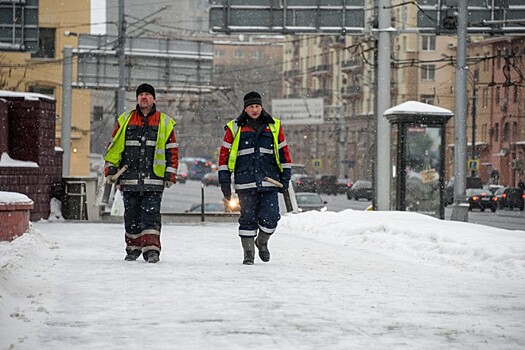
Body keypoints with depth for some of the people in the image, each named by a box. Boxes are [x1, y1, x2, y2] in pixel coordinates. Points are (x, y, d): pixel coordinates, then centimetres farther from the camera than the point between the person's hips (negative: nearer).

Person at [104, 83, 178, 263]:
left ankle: (152, 249, -11)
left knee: (151, 214, -10)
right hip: (129, 178, 2)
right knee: (131, 215, 7)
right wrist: (110, 167, 4)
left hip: (154, 179, -2)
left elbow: (172, 150, 8)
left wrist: (170, 174, 2)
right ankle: (133, 248, 18)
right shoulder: (125, 120, 11)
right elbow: (114, 146, 13)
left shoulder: (164, 122, 8)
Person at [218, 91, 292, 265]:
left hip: (269, 182, 1)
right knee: (248, 219, -1)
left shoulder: (274, 126, 10)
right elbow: (224, 154, 6)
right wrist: (224, 181, 2)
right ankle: (248, 253, 12)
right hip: (245, 183, -1)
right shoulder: (235, 128, 5)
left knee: (270, 218, -6)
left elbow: (284, 152, 14)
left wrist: (285, 178, 9)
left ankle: (262, 242, 22)